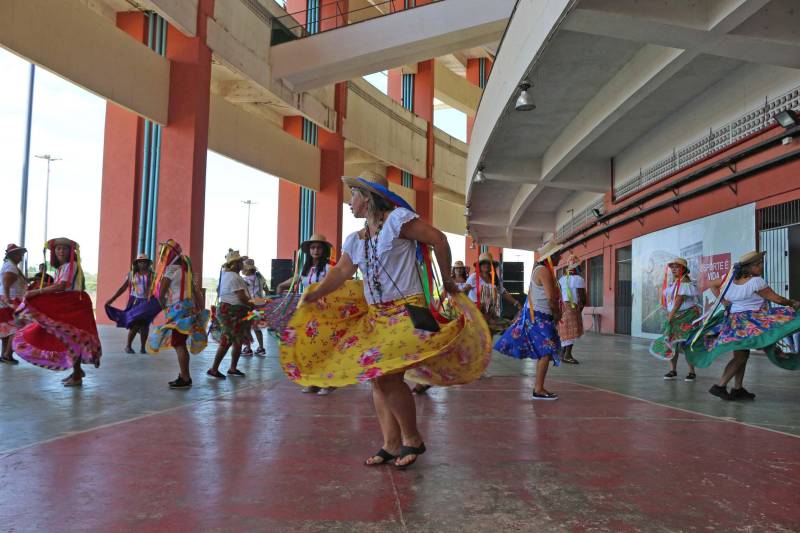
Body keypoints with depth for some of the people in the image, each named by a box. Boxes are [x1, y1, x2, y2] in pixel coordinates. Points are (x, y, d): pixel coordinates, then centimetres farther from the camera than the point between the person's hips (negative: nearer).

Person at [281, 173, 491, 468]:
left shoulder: (397, 219, -9)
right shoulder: (355, 240, 13)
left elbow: (438, 239, -11)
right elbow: (341, 273, 10)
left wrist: (447, 282, -4)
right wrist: (312, 296, 2)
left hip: (407, 312, -8)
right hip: (375, 316, 8)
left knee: (387, 376, -17)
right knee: (377, 380, 5)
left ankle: (412, 440, 3)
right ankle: (391, 446, 15)